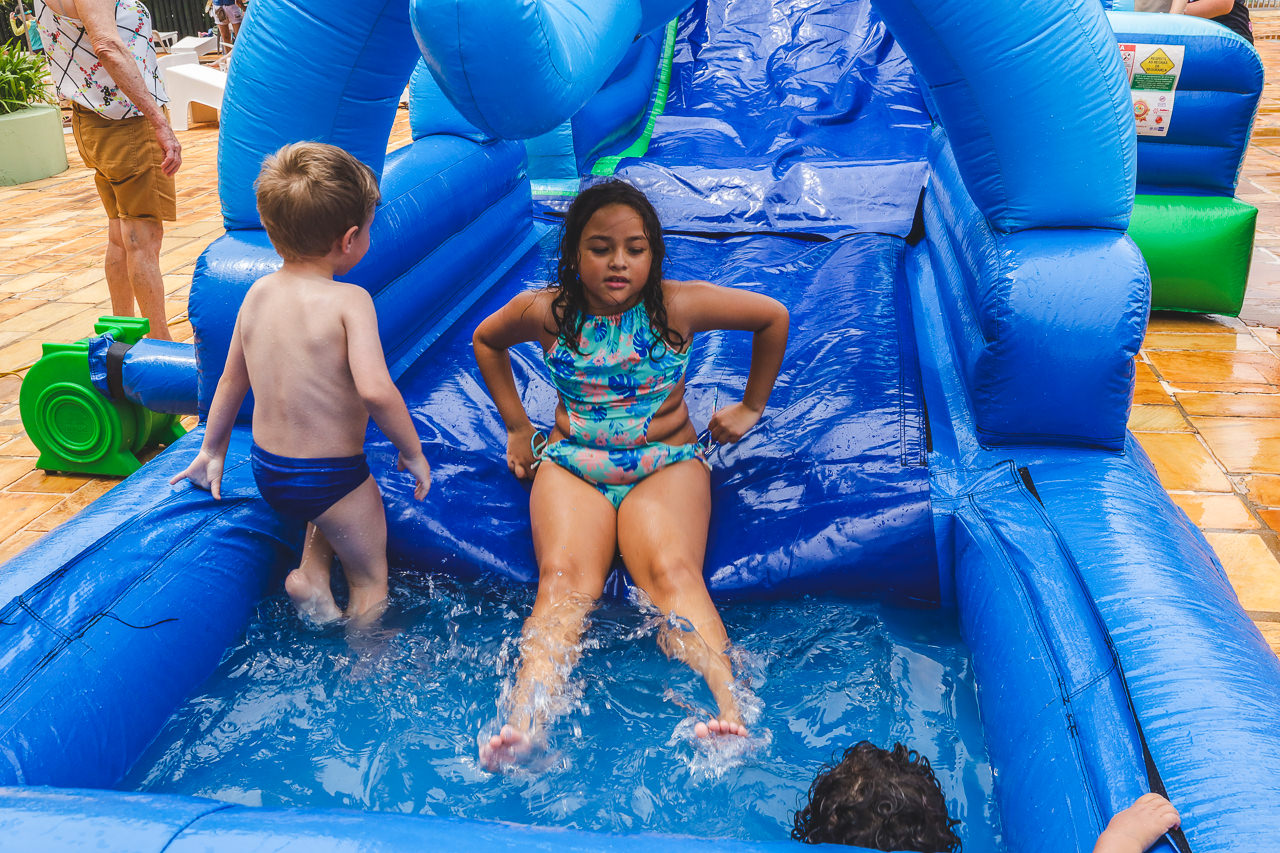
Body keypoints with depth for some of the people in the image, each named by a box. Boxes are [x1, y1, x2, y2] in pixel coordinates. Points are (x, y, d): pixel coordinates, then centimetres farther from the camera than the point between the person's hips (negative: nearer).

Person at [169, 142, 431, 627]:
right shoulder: (348, 300, -21)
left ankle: (310, 573, 24)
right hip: (329, 478, -6)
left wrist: (212, 451, 23)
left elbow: (232, 379, 10)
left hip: (266, 470, 7)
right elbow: (375, 390, -32)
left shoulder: (258, 293, -1)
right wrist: (413, 454, -17)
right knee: (371, 582, 16)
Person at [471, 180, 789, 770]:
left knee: (674, 571, -31)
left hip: (667, 465, -1)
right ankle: (525, 726, -47)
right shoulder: (546, 312, 1)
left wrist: (751, 406, 16)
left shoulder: (679, 306, -3)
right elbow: (485, 339, 23)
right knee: (563, 578, -28)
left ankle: (730, 714, -49)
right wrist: (517, 426, 20)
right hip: (570, 465, 1)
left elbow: (773, 317, 10)